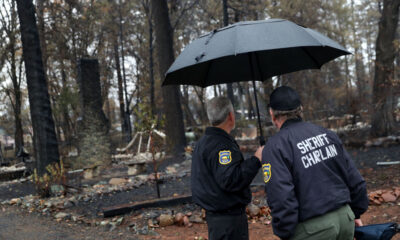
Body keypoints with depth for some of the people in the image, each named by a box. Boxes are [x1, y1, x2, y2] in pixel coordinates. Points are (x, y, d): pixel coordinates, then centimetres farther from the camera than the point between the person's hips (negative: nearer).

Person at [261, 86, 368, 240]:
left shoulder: (275, 147, -12)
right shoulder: (326, 134, 7)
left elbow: (281, 199, -20)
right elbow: (353, 177, 11)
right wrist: (356, 213, 23)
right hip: (345, 218, 6)